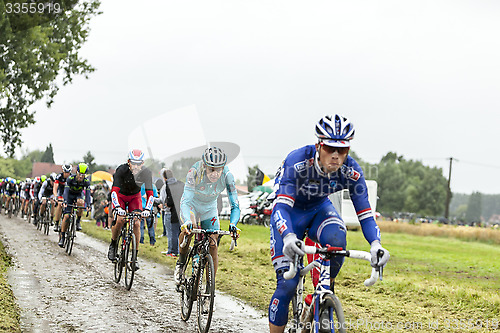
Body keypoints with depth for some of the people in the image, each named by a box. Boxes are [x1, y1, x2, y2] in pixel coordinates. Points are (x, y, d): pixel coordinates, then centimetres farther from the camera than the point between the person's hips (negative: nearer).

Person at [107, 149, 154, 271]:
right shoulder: (122, 170, -32)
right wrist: (117, 207, -52)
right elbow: (114, 191, -37)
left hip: (135, 196, 2)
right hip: (120, 195, -2)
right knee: (120, 219, -24)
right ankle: (113, 245, 2)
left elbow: (150, 193, -24)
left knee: (136, 223, -15)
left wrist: (147, 209, -41)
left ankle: (135, 257, -9)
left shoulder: (146, 172, -25)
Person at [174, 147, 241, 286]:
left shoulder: (227, 176, -29)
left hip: (209, 207, 2)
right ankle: (181, 262, -7)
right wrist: (187, 222, -58)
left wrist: (233, 225, -45)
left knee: (213, 246, -7)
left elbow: (235, 205, -27)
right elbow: (186, 201, -40)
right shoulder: (195, 171, -35)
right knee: (188, 228, -33)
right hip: (192, 203, -2)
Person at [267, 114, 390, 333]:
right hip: (290, 212, -3)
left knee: (336, 240, -33)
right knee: (287, 284, -14)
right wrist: (288, 237, -61)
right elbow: (281, 207, -41)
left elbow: (365, 214, -22)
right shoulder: (297, 162, -34)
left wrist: (376, 245, -42)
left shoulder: (351, 171, -24)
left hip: (320, 208, 3)